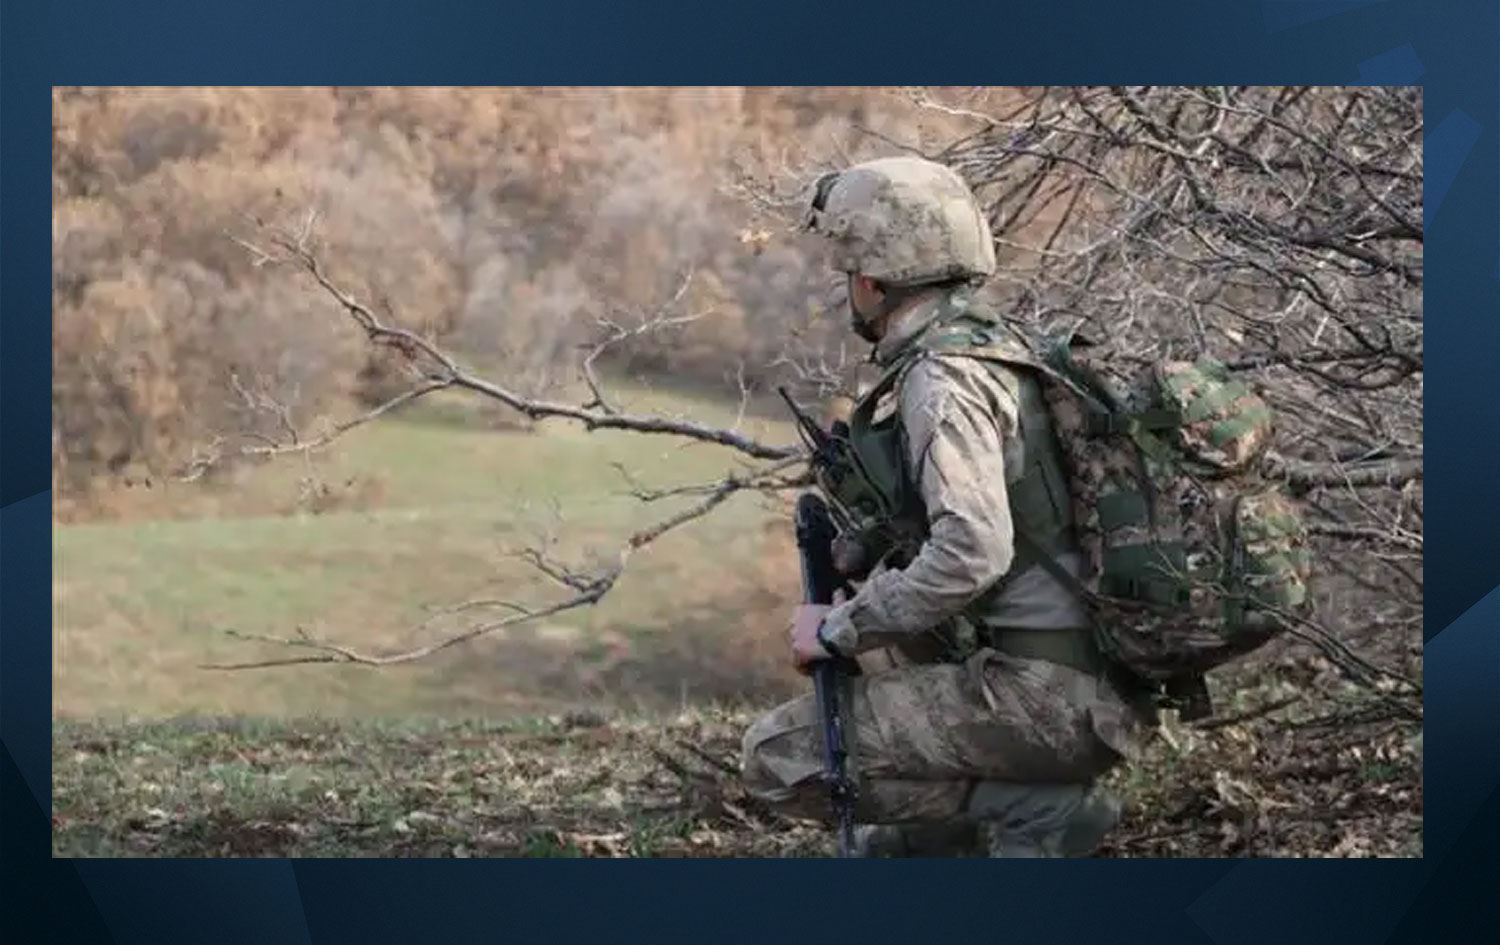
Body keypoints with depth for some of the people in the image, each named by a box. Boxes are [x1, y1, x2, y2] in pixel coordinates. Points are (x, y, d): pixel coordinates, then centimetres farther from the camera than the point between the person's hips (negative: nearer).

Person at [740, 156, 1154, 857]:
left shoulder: (943, 380, -14)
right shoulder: (997, 347, 15)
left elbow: (972, 554, -26)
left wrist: (839, 630, -15)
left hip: (1046, 695, -10)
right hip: (1093, 688, 10)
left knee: (777, 757, -4)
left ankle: (1023, 808, -7)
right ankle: (928, 825, 19)